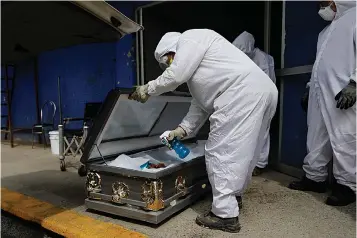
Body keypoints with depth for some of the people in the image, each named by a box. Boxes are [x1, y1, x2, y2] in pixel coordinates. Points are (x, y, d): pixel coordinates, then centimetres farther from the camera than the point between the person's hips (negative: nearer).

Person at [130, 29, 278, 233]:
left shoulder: (190, 38, 5)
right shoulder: (195, 60, 31)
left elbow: (175, 76, -5)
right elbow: (200, 103, 26)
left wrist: (147, 89, 10)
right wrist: (182, 130, 23)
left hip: (244, 93, -11)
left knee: (220, 152, -5)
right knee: (239, 151, 18)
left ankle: (225, 215, 2)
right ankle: (232, 198, 33)